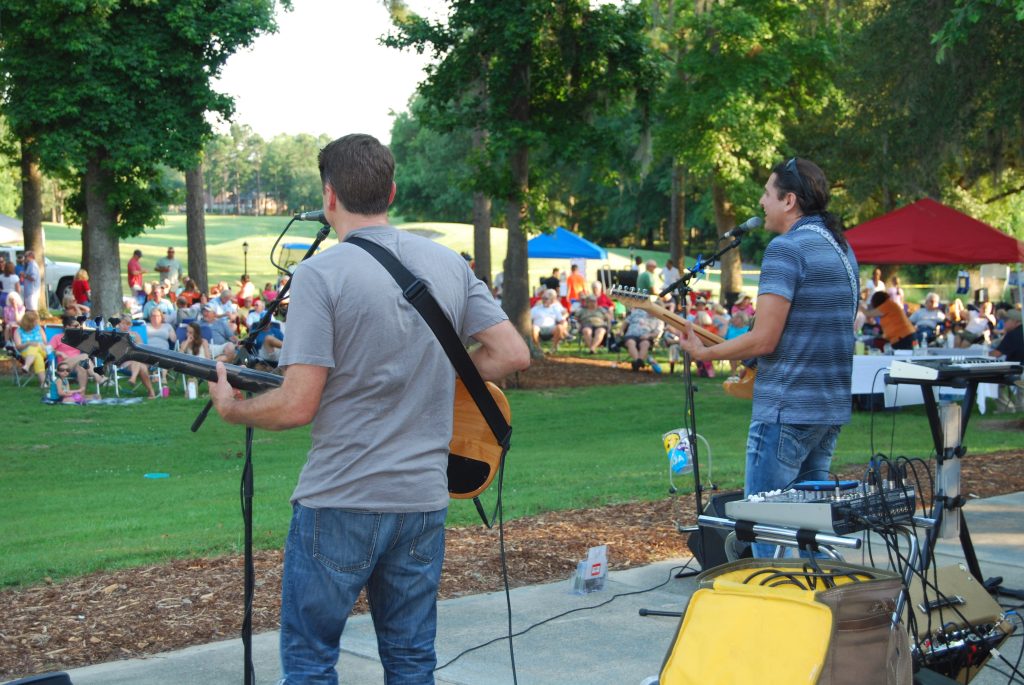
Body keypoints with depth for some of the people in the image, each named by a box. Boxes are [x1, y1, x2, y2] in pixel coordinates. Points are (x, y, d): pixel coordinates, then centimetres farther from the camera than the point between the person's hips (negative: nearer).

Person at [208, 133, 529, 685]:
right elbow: (512, 353, 5)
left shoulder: (321, 273, -12)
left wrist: (231, 408, 3)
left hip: (340, 501, -5)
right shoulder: (449, 264, 4)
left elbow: (297, 405, -16)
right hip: (423, 499, 5)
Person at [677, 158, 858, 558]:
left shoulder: (786, 248, -15)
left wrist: (704, 353, -6)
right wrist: (747, 355, 21)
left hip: (786, 410, -9)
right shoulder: (841, 248, 13)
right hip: (832, 409, 9)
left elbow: (764, 340, -20)